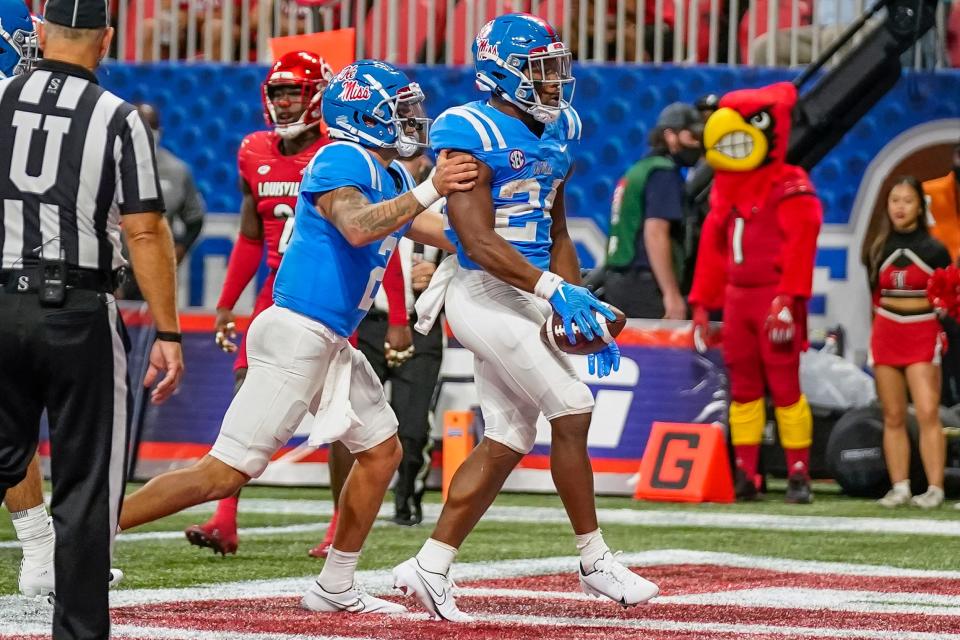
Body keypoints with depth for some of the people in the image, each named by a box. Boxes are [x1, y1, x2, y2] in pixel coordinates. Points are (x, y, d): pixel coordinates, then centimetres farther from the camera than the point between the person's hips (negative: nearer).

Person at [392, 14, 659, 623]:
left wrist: (582, 305, 10)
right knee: (572, 411, -8)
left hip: (529, 296, 9)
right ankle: (595, 560, 5)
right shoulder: (472, 135, -15)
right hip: (486, 293, -9)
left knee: (508, 440, 8)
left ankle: (431, 567, 14)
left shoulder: (558, 132, 11)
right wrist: (555, 290, -27)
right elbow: (478, 241, -20)